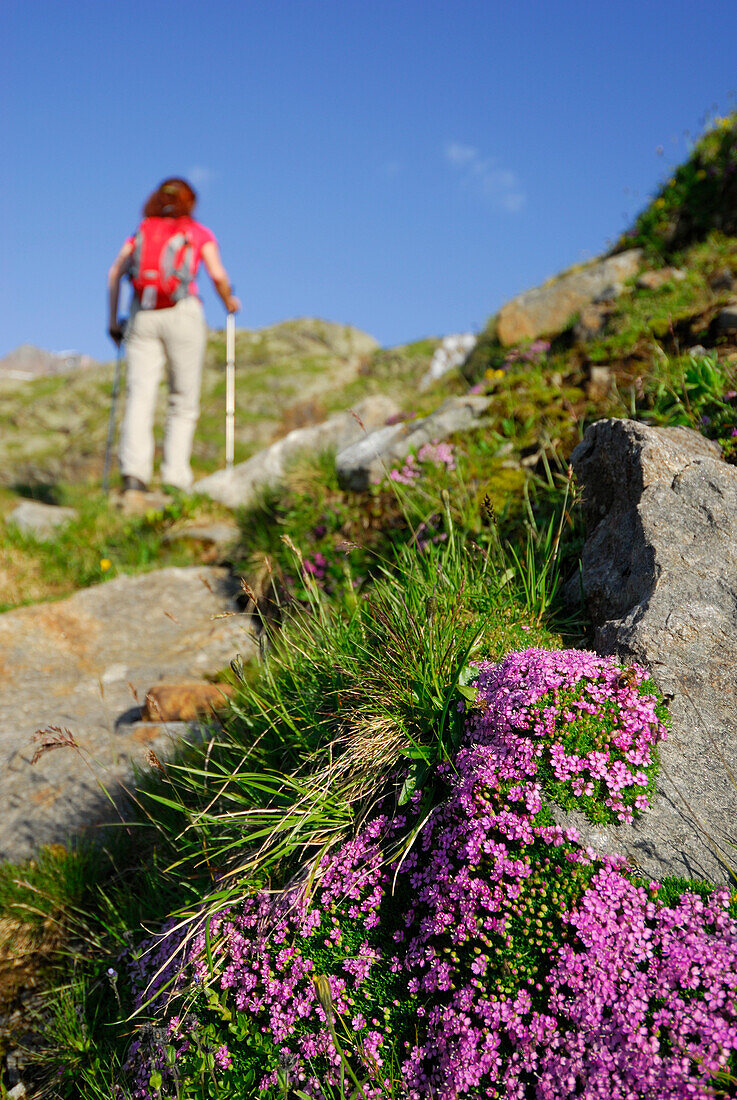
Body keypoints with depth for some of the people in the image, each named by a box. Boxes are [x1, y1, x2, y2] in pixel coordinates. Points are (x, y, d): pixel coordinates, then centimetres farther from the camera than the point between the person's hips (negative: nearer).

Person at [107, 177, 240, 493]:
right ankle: (176, 476, -7)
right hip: (182, 313, -2)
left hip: (142, 314, 2)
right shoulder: (199, 233, 12)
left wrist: (113, 319, 14)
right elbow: (218, 276, -1)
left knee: (140, 396, -6)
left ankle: (133, 470, -24)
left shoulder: (141, 231, 20)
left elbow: (115, 272, 10)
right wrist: (230, 303, 18)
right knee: (184, 402, 3)